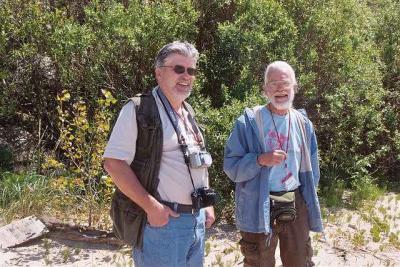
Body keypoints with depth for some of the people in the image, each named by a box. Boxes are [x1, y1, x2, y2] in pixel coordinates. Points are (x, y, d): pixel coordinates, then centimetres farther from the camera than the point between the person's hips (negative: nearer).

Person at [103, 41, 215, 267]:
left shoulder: (188, 114, 14)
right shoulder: (139, 110, -10)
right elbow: (114, 163, -17)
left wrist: (207, 204, 14)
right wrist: (151, 206, -19)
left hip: (197, 219, 8)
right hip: (162, 220, -7)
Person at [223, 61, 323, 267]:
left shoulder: (303, 124, 7)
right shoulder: (248, 122, -9)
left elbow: (311, 168, 16)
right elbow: (231, 166, -10)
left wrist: (309, 201, 11)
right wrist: (260, 159, -25)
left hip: (296, 205, 5)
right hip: (258, 207, -4)